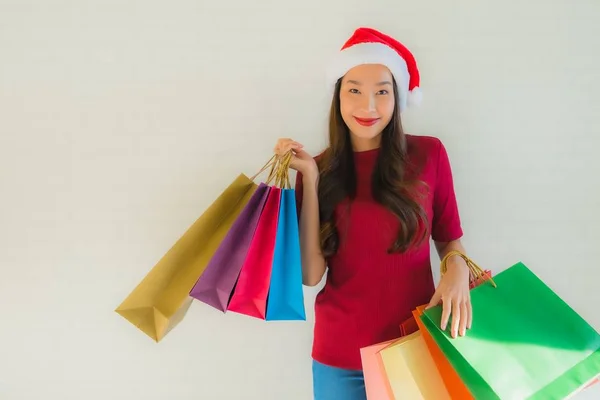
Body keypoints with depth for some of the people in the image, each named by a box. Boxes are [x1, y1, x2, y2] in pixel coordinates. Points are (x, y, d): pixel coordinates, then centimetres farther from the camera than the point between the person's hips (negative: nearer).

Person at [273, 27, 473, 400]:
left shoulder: (429, 153, -5)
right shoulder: (319, 169, -2)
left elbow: (449, 238, 5)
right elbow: (311, 274, -10)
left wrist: (458, 269, -17)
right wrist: (310, 181, -13)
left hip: (416, 345, 0)